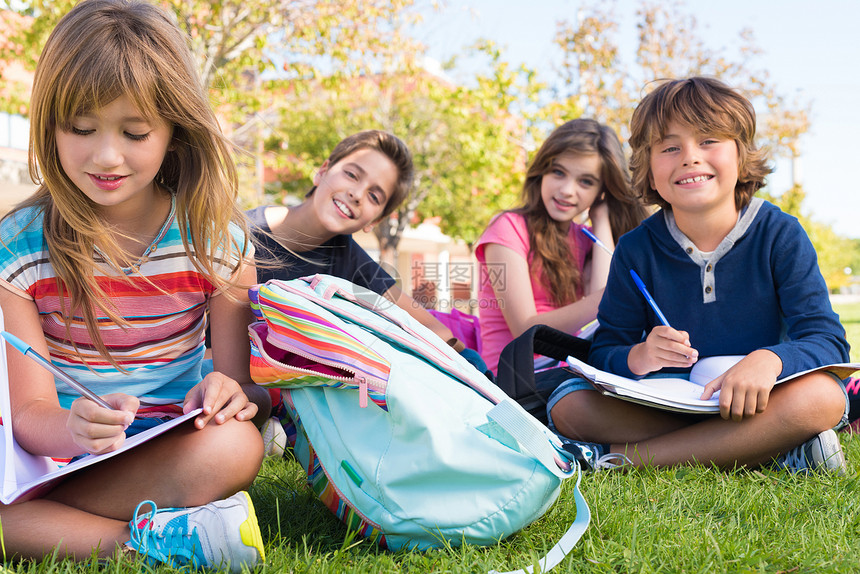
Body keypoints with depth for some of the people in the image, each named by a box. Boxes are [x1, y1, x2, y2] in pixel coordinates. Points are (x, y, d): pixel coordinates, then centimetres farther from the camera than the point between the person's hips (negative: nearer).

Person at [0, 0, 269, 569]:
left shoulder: (219, 241, -5)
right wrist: (73, 428, -35)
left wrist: (234, 391, -28)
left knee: (232, 448, -35)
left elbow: (246, 381, -1)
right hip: (58, 443, 1)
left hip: (172, 446, 0)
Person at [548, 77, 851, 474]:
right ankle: (772, 448, -23)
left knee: (822, 396, -33)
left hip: (755, 405, -1)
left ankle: (622, 457, -27)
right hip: (663, 407, 1)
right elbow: (604, 349, -2)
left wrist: (769, 360, -35)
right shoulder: (636, 250, -1)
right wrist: (636, 357, -28)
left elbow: (828, 340, -12)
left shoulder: (780, 235, -5)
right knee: (568, 403, -23)